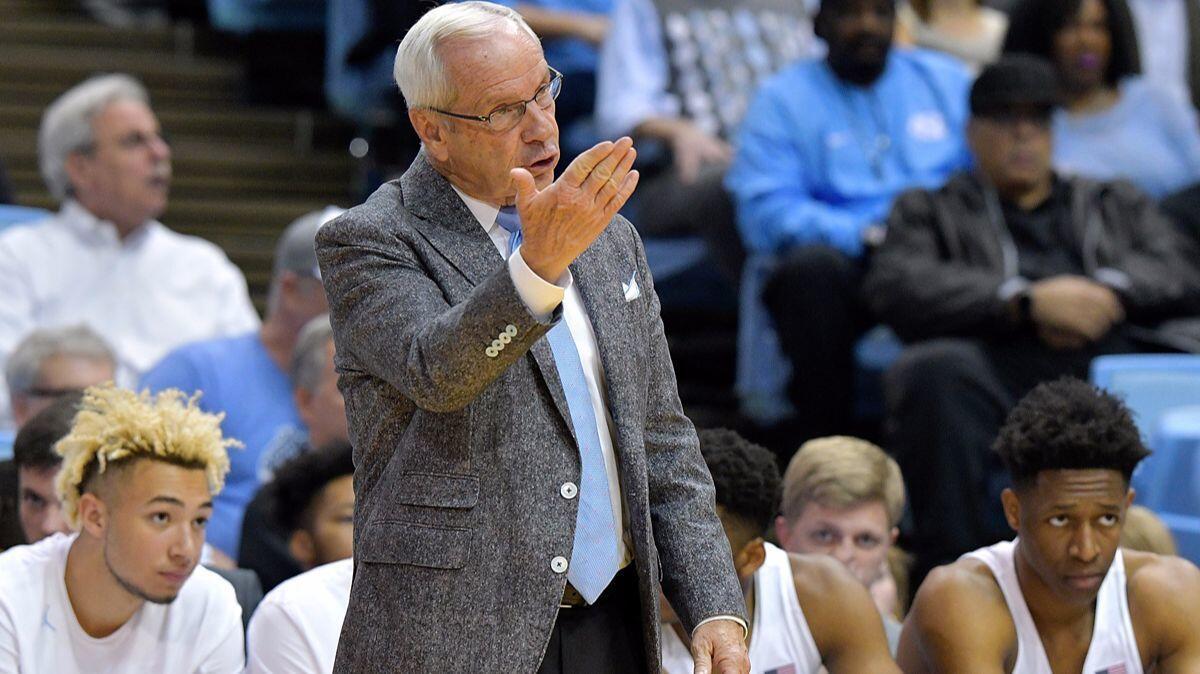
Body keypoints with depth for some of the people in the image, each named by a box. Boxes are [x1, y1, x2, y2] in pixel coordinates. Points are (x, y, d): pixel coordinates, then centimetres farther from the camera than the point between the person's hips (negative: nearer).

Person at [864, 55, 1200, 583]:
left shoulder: (1117, 204, 35)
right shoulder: (929, 211, 26)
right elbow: (893, 288, 4)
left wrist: (1105, 293, -6)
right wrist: (1026, 301, -8)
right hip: (1002, 369, -2)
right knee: (935, 369, -36)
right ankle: (947, 574, -30)